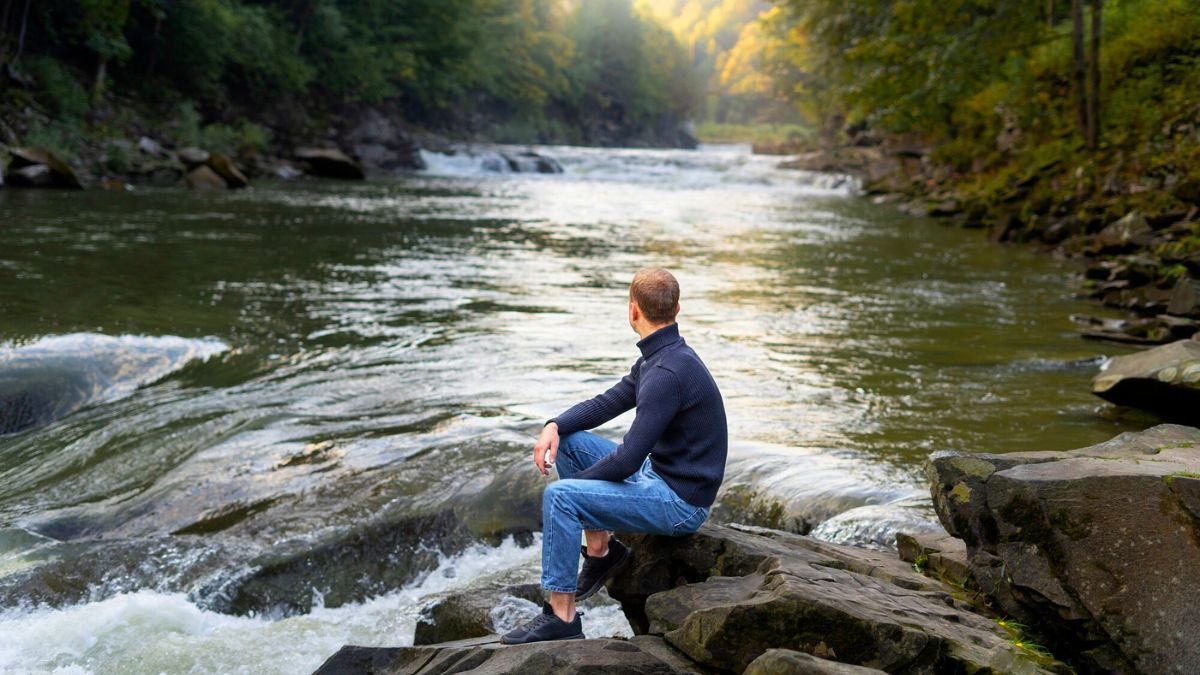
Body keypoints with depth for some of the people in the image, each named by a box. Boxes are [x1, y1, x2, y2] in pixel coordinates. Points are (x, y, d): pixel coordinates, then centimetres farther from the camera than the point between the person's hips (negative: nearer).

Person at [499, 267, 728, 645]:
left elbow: (628, 460, -26)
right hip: (659, 474, 10)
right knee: (569, 441, 10)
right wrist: (555, 426, -3)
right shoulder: (659, 357, 7)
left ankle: (562, 618, -14)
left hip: (680, 503, -10)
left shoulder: (667, 373, -25)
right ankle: (600, 550, 15)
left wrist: (577, 482, -9)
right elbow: (607, 403, 14)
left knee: (560, 496, -23)